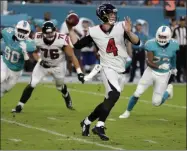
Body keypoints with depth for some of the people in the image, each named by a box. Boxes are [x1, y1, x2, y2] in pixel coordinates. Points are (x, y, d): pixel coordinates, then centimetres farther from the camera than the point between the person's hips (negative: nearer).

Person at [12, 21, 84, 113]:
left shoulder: (62, 40, -31)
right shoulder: (37, 38, -24)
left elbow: (72, 56, -26)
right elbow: (34, 52, -3)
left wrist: (79, 72, -29)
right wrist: (40, 61, -23)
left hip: (58, 66, -1)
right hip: (43, 64, 1)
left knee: (60, 86, 18)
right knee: (32, 84, -10)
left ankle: (67, 98, 52)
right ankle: (19, 106, -1)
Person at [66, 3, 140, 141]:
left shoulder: (120, 27, -4)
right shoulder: (94, 32, -4)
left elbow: (137, 42, -12)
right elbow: (77, 45, 5)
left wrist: (128, 32, -29)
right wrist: (70, 29, -2)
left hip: (121, 71, 4)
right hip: (108, 69, -3)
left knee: (109, 101, 9)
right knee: (114, 94, -28)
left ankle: (87, 121, 28)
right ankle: (100, 126, -24)